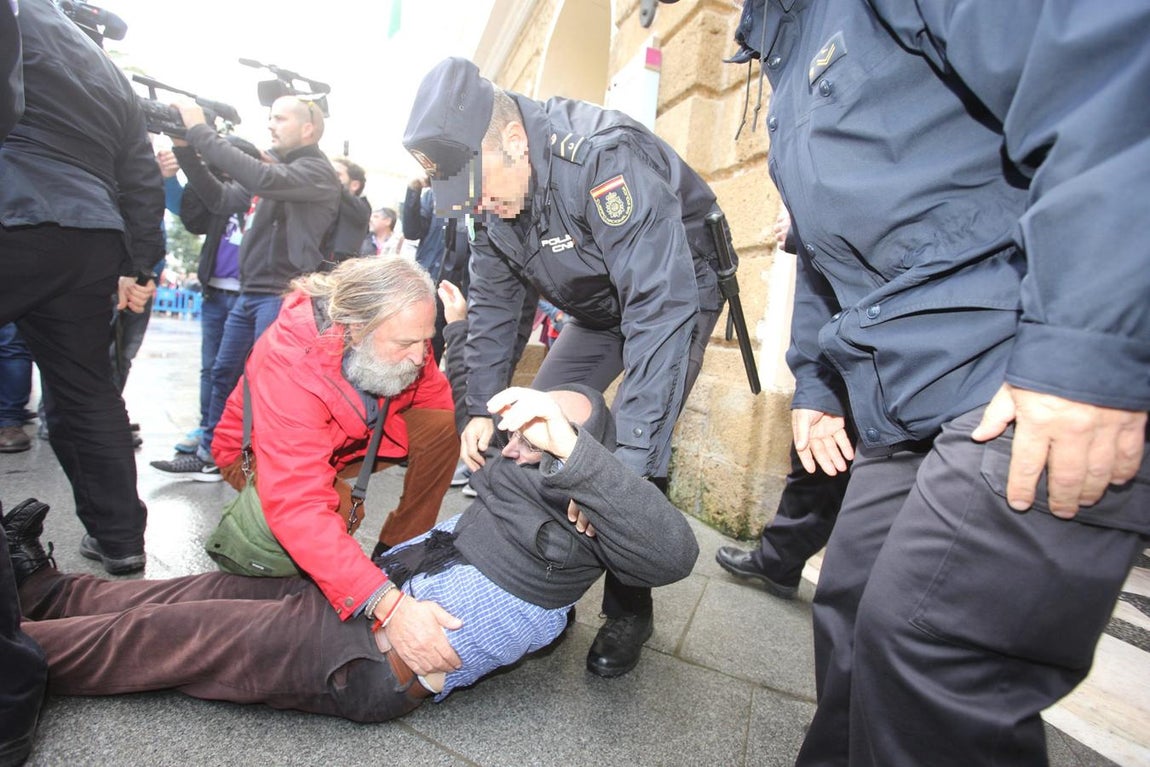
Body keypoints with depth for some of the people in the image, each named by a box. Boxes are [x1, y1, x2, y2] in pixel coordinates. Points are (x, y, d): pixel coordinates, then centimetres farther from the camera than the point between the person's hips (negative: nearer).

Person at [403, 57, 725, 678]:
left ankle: (630, 610, 3)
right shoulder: (492, 190, -10)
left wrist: (628, 463, -44)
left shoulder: (604, 160, -34)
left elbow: (659, 308, -41)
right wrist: (480, 410, -13)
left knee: (638, 445, -20)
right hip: (600, 308, 7)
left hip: (676, 289, -6)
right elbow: (491, 306, -4)